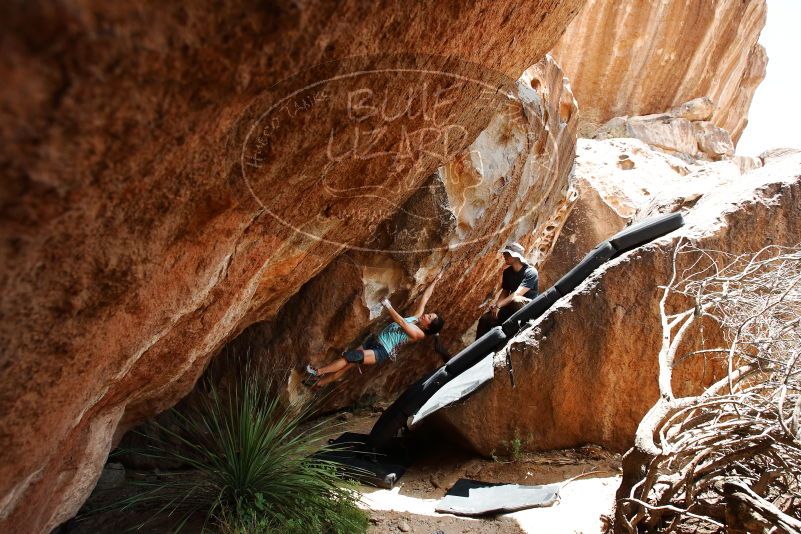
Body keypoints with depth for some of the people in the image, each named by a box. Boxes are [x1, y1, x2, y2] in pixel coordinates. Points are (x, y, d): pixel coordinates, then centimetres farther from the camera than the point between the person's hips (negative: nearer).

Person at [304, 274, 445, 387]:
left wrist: (389, 307, -26)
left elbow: (401, 322, -24)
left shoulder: (419, 334, -13)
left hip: (381, 352, -7)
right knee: (349, 364, -3)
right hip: (374, 340, 7)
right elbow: (425, 297, 14)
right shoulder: (417, 317, 9)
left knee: (350, 357, -19)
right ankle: (319, 382, -2)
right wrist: (435, 280, 13)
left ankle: (318, 372, -11)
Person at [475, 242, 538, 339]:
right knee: (485, 319, -14)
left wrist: (499, 305, -28)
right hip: (510, 308, 6)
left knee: (516, 300, -40)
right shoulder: (507, 272, 5)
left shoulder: (530, 272, -17)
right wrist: (496, 302, -11)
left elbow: (517, 294, -26)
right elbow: (504, 292, 11)